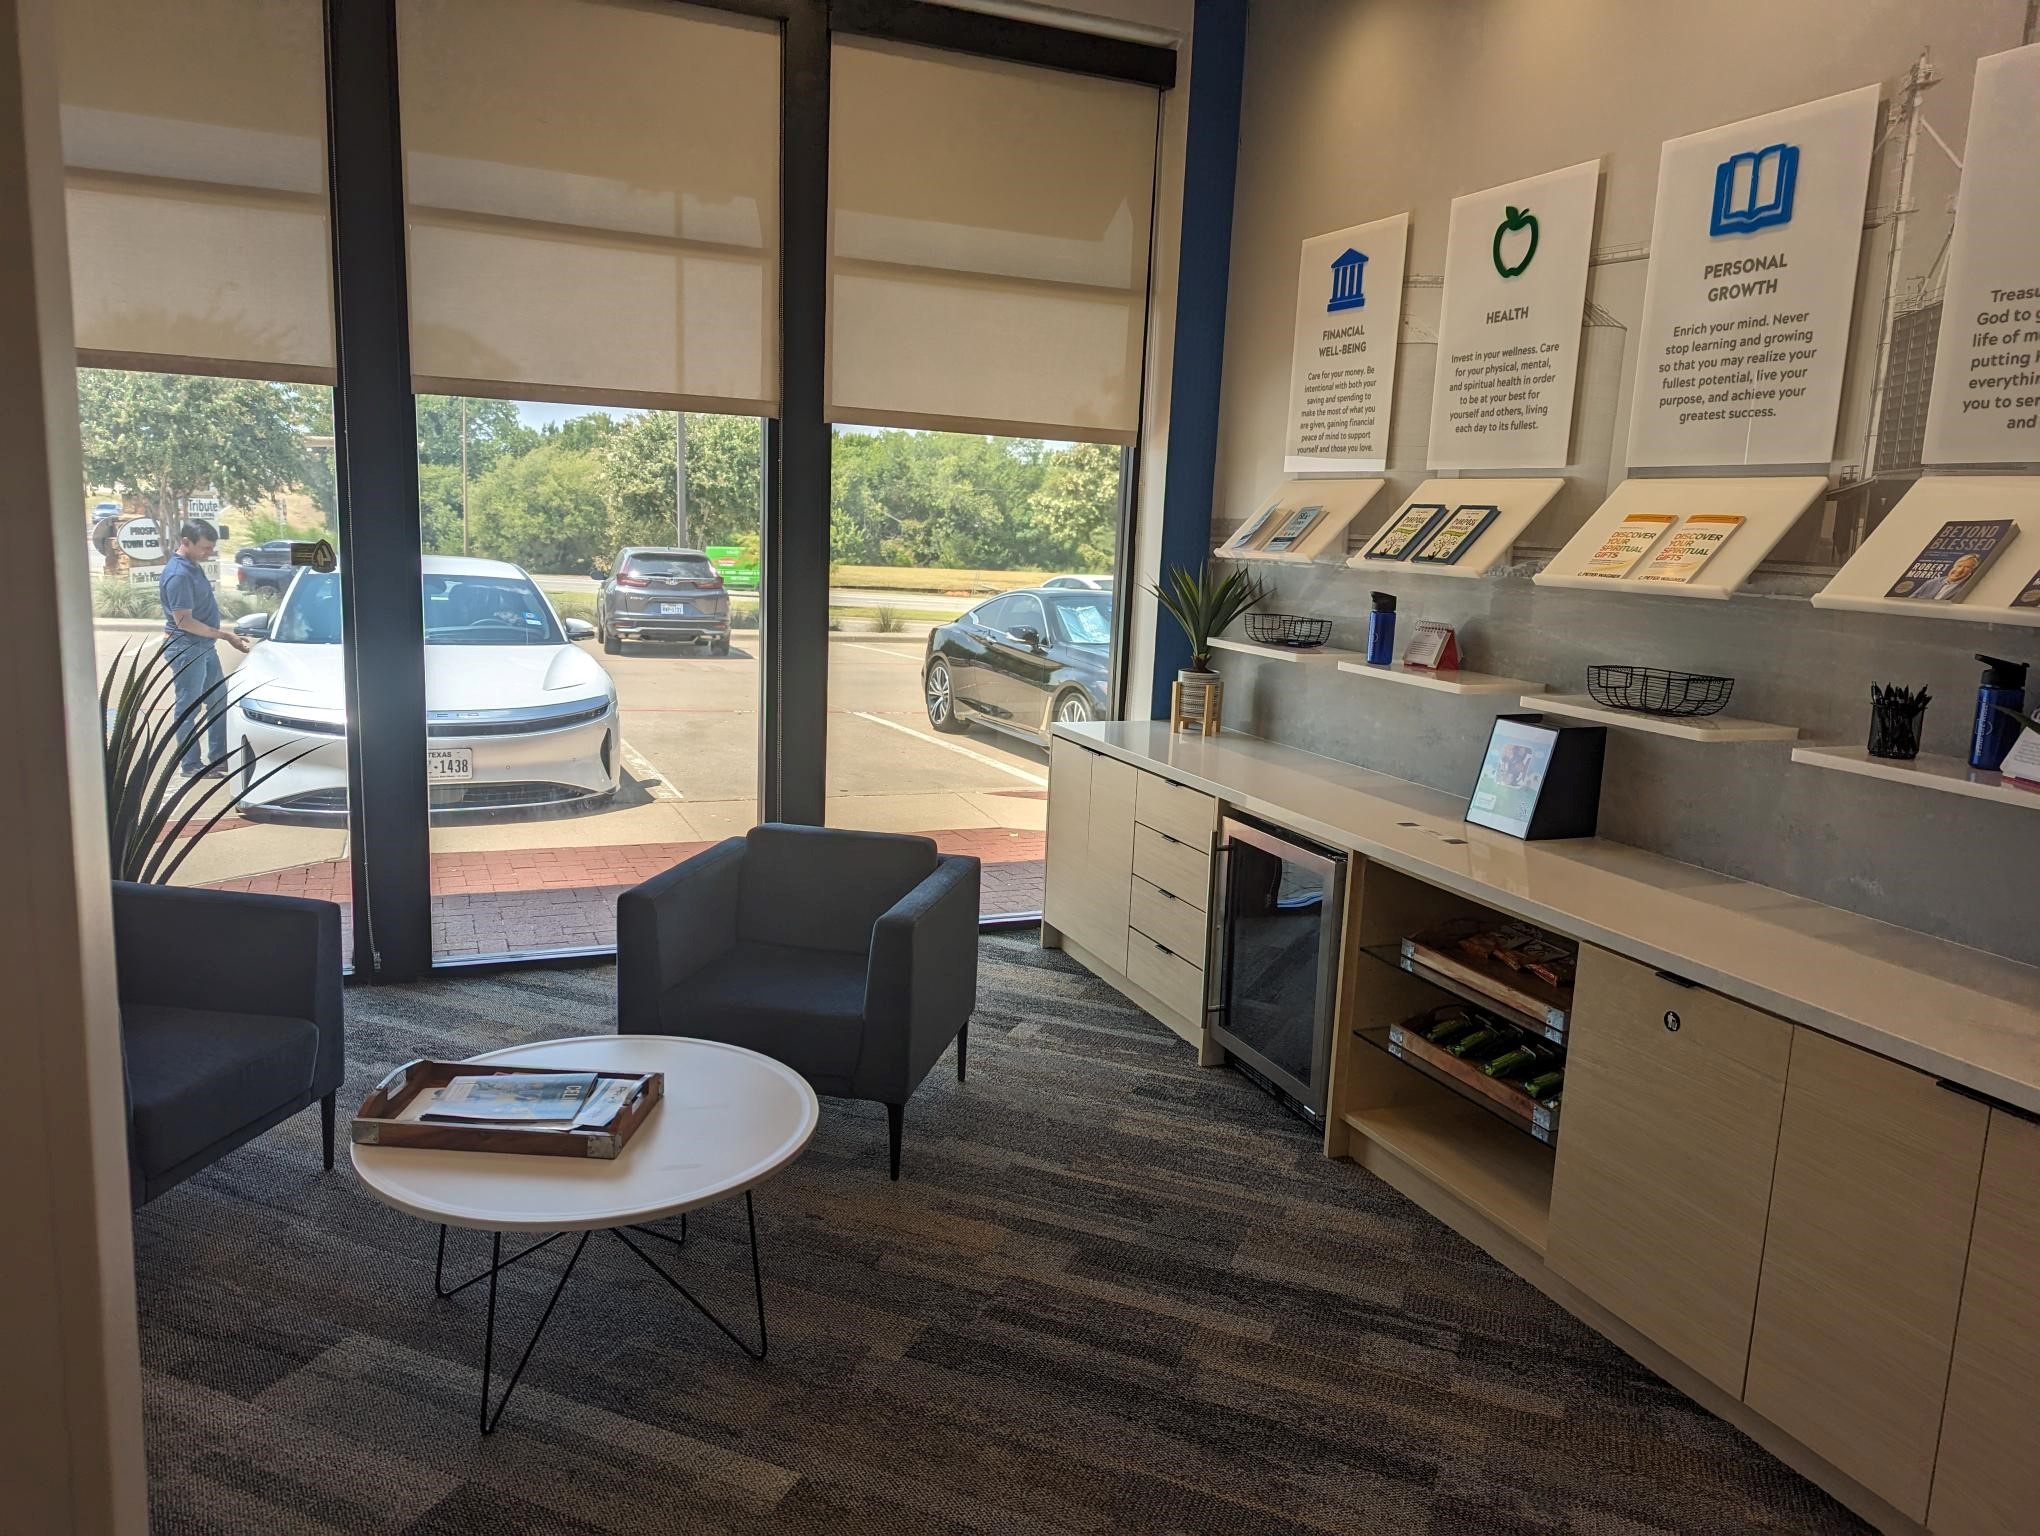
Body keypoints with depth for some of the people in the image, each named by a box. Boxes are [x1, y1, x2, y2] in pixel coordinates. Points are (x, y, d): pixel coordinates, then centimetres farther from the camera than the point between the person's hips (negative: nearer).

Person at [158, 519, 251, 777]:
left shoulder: (194, 566, 8)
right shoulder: (178, 575, -21)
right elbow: (184, 621, -23)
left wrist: (219, 636, 20)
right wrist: (225, 635, -22)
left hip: (204, 646, 10)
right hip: (186, 649, -10)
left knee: (219, 699, 14)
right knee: (188, 707, 0)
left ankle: (219, 757, 23)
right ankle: (191, 765, 8)